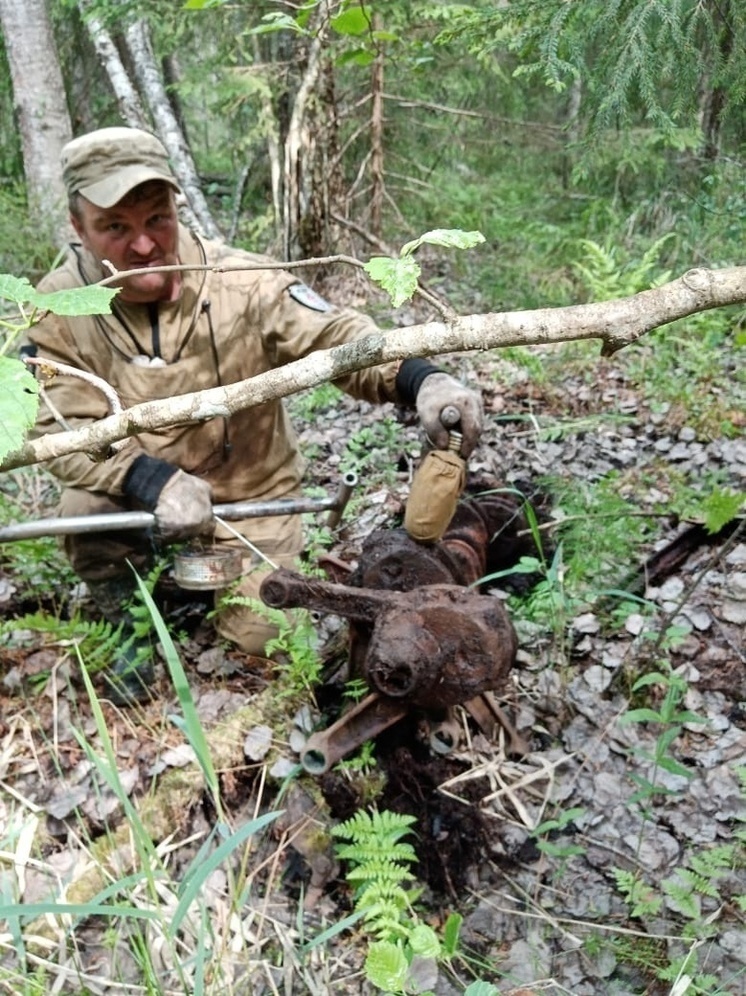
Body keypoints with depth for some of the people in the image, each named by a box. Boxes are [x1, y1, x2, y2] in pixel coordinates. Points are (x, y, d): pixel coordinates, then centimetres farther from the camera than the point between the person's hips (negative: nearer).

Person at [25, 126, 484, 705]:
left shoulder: (243, 282, -19)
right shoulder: (58, 308, -14)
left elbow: (337, 337, -26)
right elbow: (62, 429, -18)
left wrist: (420, 380, -48)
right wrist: (154, 480, -37)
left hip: (251, 493, 0)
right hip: (139, 497, 1)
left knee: (264, 637, -7)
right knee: (85, 507, -31)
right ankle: (127, 625, 2)